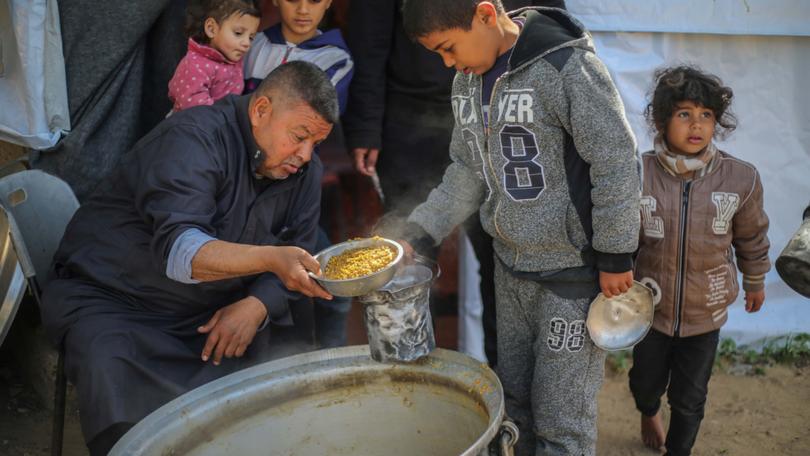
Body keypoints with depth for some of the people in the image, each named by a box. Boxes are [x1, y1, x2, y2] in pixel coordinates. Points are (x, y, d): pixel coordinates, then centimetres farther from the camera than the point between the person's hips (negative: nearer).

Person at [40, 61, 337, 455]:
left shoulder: (304, 171, 2)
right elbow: (178, 248, -35)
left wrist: (257, 305, -17)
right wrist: (270, 258, -50)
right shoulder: (194, 139, -21)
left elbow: (297, 257, 5)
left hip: (216, 313, 5)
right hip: (112, 301, -5)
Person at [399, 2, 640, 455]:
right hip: (510, 268, 7)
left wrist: (615, 257, -12)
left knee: (560, 418, 2)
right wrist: (416, 235, 0)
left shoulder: (566, 68, -20)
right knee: (515, 400, 17)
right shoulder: (467, 81, 4)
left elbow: (617, 164, -17)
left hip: (572, 270, -7)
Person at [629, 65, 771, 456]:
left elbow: (752, 237, 4)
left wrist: (755, 282, 17)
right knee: (646, 381, 23)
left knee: (690, 398, 13)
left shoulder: (740, 178, -13)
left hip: (705, 312, 0)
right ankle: (649, 413, 58)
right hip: (649, 307, 0)